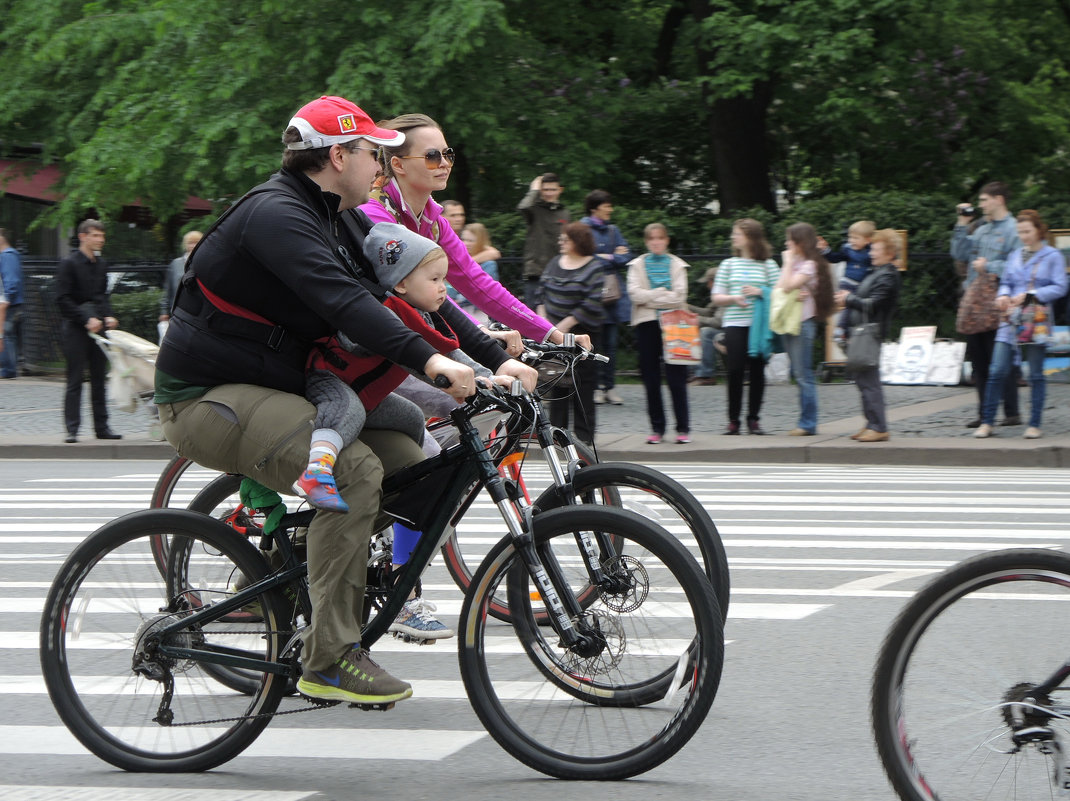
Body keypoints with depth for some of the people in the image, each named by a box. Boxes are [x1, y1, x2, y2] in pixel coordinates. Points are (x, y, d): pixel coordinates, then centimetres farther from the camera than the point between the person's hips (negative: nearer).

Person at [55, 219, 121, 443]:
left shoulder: (101, 264, 13)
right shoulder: (69, 264, -7)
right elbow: (63, 299, -11)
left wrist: (108, 316, 3)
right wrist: (86, 319, -16)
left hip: (98, 328, 6)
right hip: (76, 330, -6)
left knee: (99, 379, 8)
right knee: (75, 380, -4)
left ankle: (102, 427, 13)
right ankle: (72, 429, -2)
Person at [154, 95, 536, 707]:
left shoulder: (345, 223, 12)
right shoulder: (276, 214, -20)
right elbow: (342, 301, -34)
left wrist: (497, 358, -2)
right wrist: (429, 360, -44)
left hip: (272, 390, 10)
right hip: (207, 399, -10)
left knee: (408, 460, 1)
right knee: (354, 471, -27)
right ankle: (329, 660, -24)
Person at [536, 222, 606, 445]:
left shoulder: (594, 267, -9)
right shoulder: (555, 263, 11)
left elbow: (593, 304, -15)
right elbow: (542, 290, 18)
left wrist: (566, 324, -17)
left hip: (582, 333, -6)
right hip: (555, 332, 6)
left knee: (582, 382, -3)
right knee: (558, 381, 6)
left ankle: (584, 434, 1)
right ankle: (557, 428, 12)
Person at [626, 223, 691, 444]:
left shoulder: (677, 265, 9)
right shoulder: (637, 265, 10)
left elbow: (679, 297, -5)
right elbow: (635, 293, -6)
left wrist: (650, 297, -8)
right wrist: (663, 293, -8)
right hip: (646, 325, 1)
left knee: (676, 377, -4)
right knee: (651, 378, 3)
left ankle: (683, 428, 0)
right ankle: (656, 427, 10)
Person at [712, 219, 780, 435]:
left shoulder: (768, 265, 6)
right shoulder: (728, 264, 11)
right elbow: (717, 297, 11)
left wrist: (761, 292, -12)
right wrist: (734, 298, -8)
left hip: (760, 325, -1)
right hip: (735, 324, 1)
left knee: (757, 371, 1)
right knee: (735, 371, -4)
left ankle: (753, 419, 10)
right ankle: (733, 420, 3)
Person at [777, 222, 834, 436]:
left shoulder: (809, 265, -8)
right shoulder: (793, 263, 17)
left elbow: (789, 286, -19)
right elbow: (779, 287, 11)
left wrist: (788, 262, -8)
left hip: (803, 323, -9)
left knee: (803, 374, -8)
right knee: (799, 375, 9)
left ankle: (808, 424, -6)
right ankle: (805, 422, 13)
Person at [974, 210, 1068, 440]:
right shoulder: (1015, 255, 16)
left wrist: (1030, 295, -15)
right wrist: (1003, 295, -2)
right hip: (1011, 320, 4)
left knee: (1036, 374, 1)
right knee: (997, 371, -4)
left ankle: (1034, 425, 8)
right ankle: (987, 423, 2)